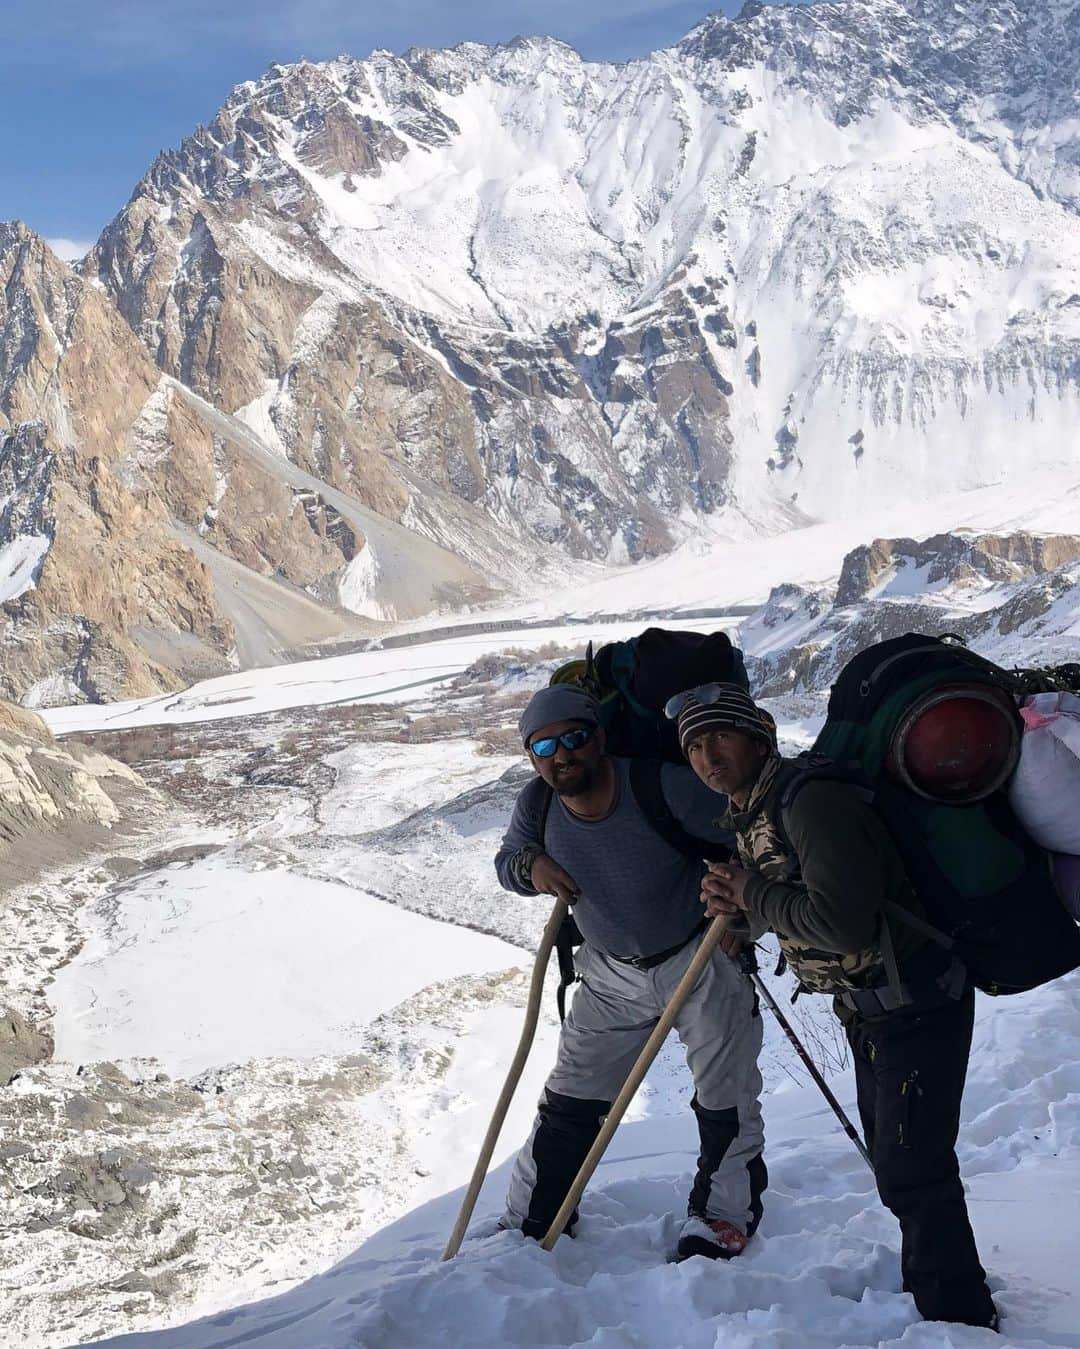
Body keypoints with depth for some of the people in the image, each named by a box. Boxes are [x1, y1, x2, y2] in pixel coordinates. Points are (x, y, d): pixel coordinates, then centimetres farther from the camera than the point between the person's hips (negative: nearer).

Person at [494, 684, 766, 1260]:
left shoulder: (662, 787, -28)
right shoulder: (537, 805, -13)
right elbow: (507, 860, 6)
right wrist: (530, 865, -16)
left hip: (700, 958, -4)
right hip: (613, 975, 4)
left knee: (725, 1103, 4)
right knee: (568, 1103, 8)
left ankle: (721, 1223, 25)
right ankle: (530, 1224, 22)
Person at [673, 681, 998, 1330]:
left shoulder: (813, 800, -25)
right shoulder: (748, 815, 6)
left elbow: (841, 923, -34)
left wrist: (753, 897, -20)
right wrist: (738, 903, -3)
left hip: (918, 1003, -10)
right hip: (868, 1010, 10)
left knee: (913, 1174, -7)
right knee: (895, 1161, 23)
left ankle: (961, 1318, 9)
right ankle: (930, 1289, 41)